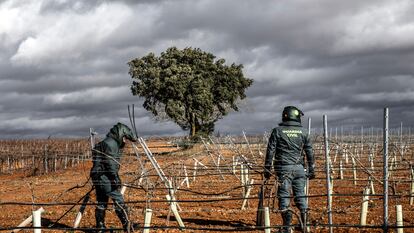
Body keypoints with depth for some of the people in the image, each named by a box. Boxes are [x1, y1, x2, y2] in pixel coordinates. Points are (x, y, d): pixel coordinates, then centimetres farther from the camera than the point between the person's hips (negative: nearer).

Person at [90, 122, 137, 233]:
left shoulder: (105, 143, 23)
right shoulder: (111, 143, -10)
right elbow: (110, 162, -19)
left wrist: (115, 178, 28)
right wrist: (116, 178, -21)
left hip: (98, 177, 10)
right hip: (104, 177, -10)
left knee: (101, 203, 12)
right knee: (118, 200, -10)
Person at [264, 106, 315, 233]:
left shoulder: (277, 131, 0)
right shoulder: (303, 132, 6)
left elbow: (270, 151, -2)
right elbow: (310, 152, 8)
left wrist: (267, 169, 4)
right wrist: (311, 169, 15)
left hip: (283, 168, -2)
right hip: (299, 168, 2)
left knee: (284, 195, 0)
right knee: (300, 195, 10)